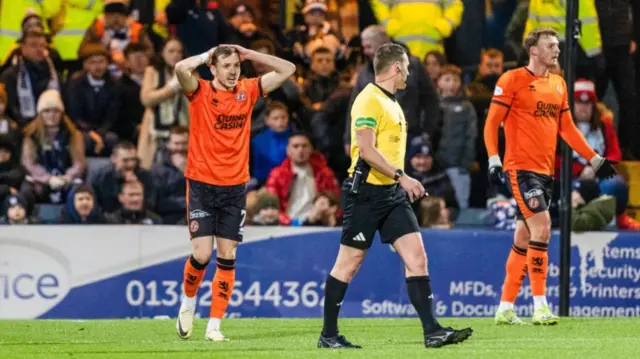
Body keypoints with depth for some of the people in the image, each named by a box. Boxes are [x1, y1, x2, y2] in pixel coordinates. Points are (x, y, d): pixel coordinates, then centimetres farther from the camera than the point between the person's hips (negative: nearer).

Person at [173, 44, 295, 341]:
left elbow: (287, 69, 6)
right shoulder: (200, 92, -6)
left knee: (227, 257, 2)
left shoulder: (247, 91, 5)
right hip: (202, 185, -3)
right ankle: (188, 301, 21)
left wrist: (249, 54, 1)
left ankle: (214, 326, 7)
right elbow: (181, 68, -27)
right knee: (202, 254, -9)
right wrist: (207, 55, -9)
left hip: (235, 187, 3)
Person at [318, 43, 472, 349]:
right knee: (349, 263, 0)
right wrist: (402, 176, -24)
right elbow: (366, 150, -23)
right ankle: (328, 334, 9)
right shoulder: (369, 100, -13)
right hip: (366, 192, -8)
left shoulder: (391, 102, 16)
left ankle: (432, 331, -7)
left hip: (392, 192, 8)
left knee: (417, 257, -3)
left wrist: (403, 183, 22)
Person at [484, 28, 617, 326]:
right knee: (542, 226, -18)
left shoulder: (558, 84, 14)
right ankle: (539, 305, -15)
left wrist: (594, 159, 18)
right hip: (520, 167, -7)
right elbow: (492, 122, -7)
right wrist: (493, 160, -18)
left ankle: (505, 308, 15)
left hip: (545, 170, 7)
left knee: (523, 239, 9)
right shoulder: (513, 80, -5)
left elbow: (567, 128, 21)